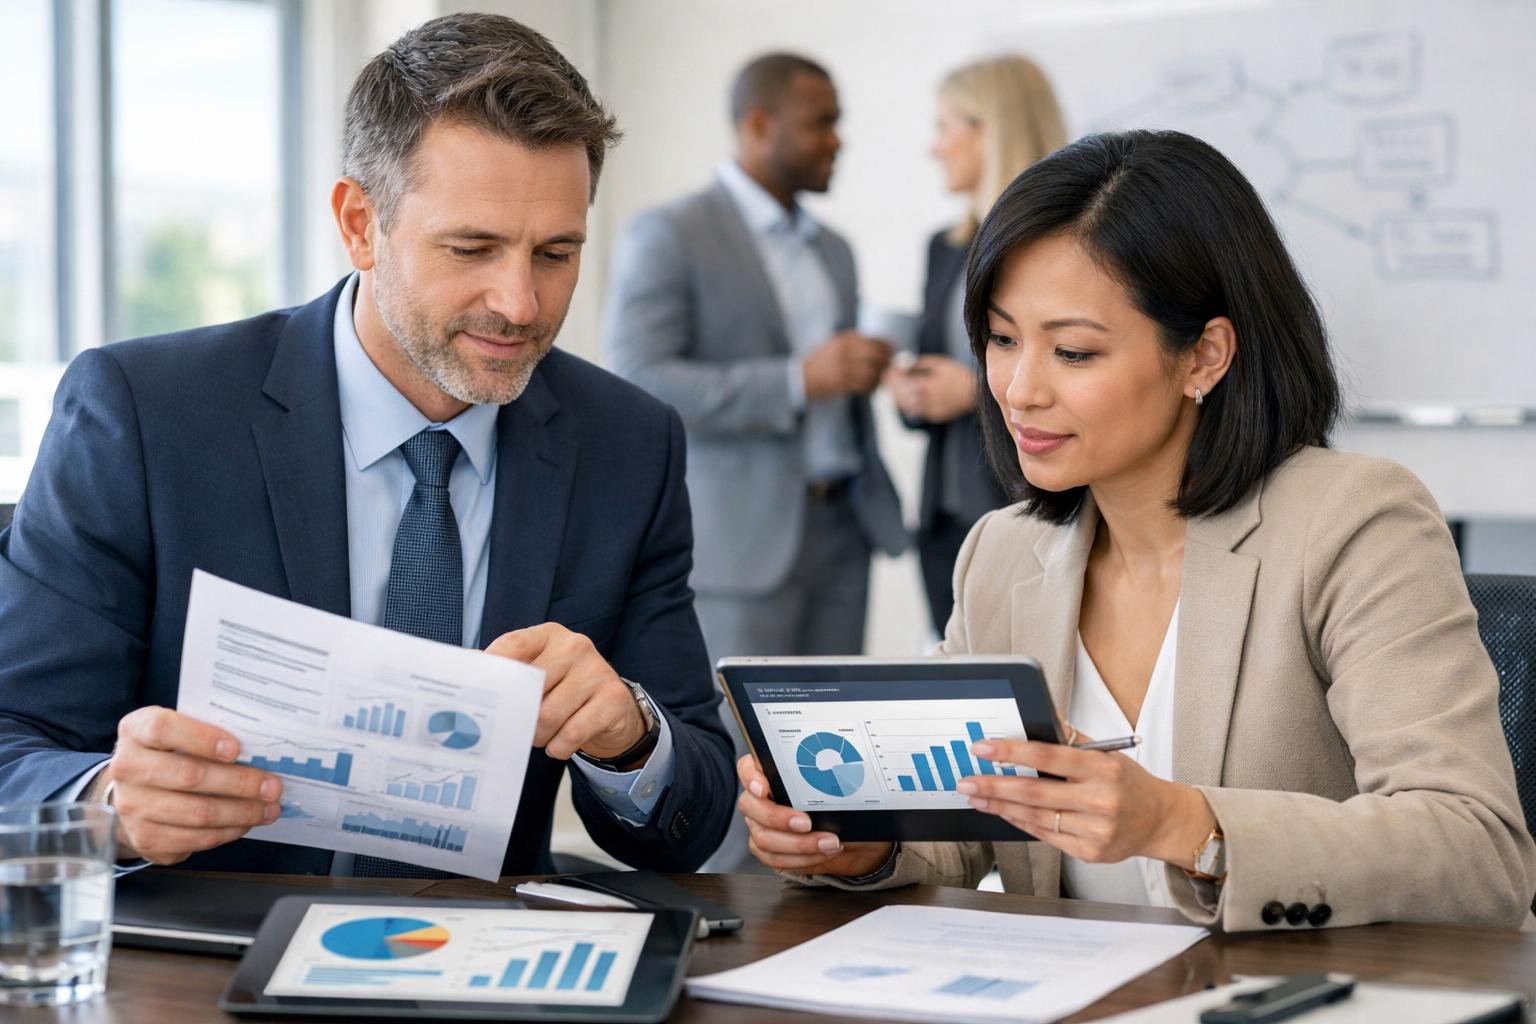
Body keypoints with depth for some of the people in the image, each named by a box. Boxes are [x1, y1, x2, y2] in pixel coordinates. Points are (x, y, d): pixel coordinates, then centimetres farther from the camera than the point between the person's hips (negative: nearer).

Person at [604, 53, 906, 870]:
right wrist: (800, 379, -22)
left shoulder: (833, 251, 17)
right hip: (738, 541, -7)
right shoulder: (668, 237, -6)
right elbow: (641, 386, -17)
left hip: (838, 530, 7)